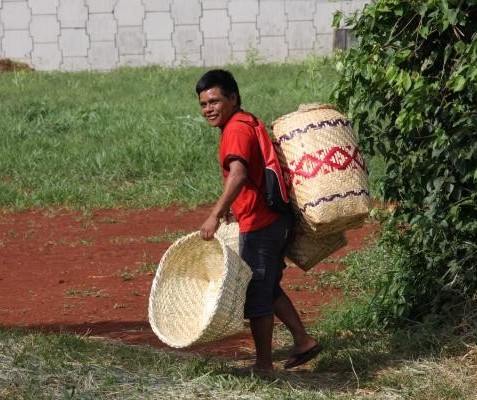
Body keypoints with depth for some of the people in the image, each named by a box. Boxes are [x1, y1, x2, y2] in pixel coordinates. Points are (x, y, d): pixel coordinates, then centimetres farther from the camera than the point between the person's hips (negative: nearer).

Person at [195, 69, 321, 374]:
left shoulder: (237, 129, -17)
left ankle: (264, 365, 8)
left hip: (259, 224, -10)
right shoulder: (248, 123, 14)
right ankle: (303, 341, 24)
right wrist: (230, 208, 27)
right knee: (268, 288, 22)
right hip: (276, 219, 10)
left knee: (257, 294, 0)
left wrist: (216, 214, -39)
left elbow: (238, 175, -33)